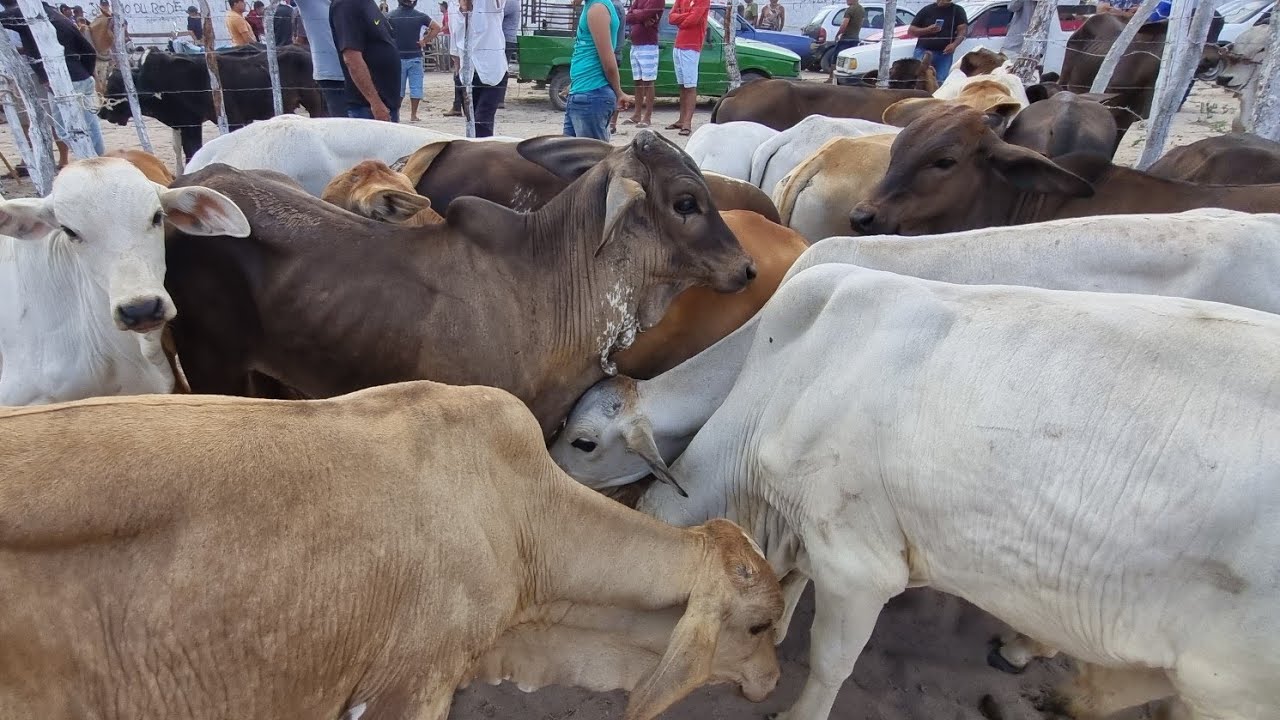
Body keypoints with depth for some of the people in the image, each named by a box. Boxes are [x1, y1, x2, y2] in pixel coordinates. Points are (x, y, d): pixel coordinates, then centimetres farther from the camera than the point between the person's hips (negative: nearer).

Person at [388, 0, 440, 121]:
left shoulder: (391, 16, -2)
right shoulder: (419, 16, 0)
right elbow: (437, 27, 1)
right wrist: (425, 41, 0)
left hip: (397, 57, 0)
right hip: (415, 57, 0)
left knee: (397, 88, 7)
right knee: (415, 87, 4)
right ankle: (413, 114, 5)